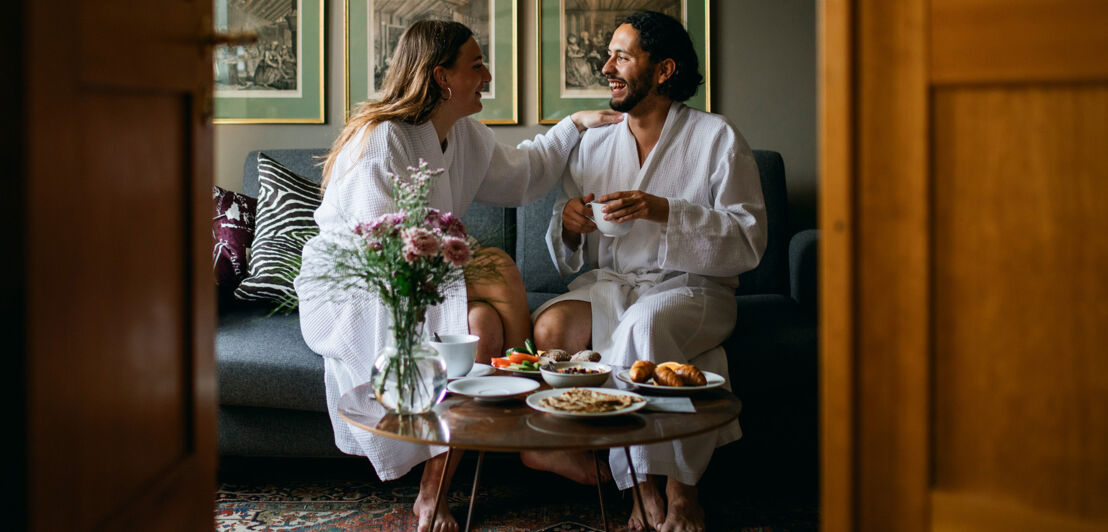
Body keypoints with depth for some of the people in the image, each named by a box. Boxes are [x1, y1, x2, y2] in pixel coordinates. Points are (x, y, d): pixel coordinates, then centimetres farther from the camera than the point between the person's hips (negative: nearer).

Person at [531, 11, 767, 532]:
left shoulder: (717, 138, 2)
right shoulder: (592, 145, 15)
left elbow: (749, 241, -8)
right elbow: (566, 257, 17)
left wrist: (665, 211, -19)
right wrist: (568, 223, -7)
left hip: (692, 288, -4)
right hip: (609, 283, 4)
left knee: (644, 324, -37)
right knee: (550, 327, -27)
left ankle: (678, 488, -18)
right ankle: (646, 487, -18)